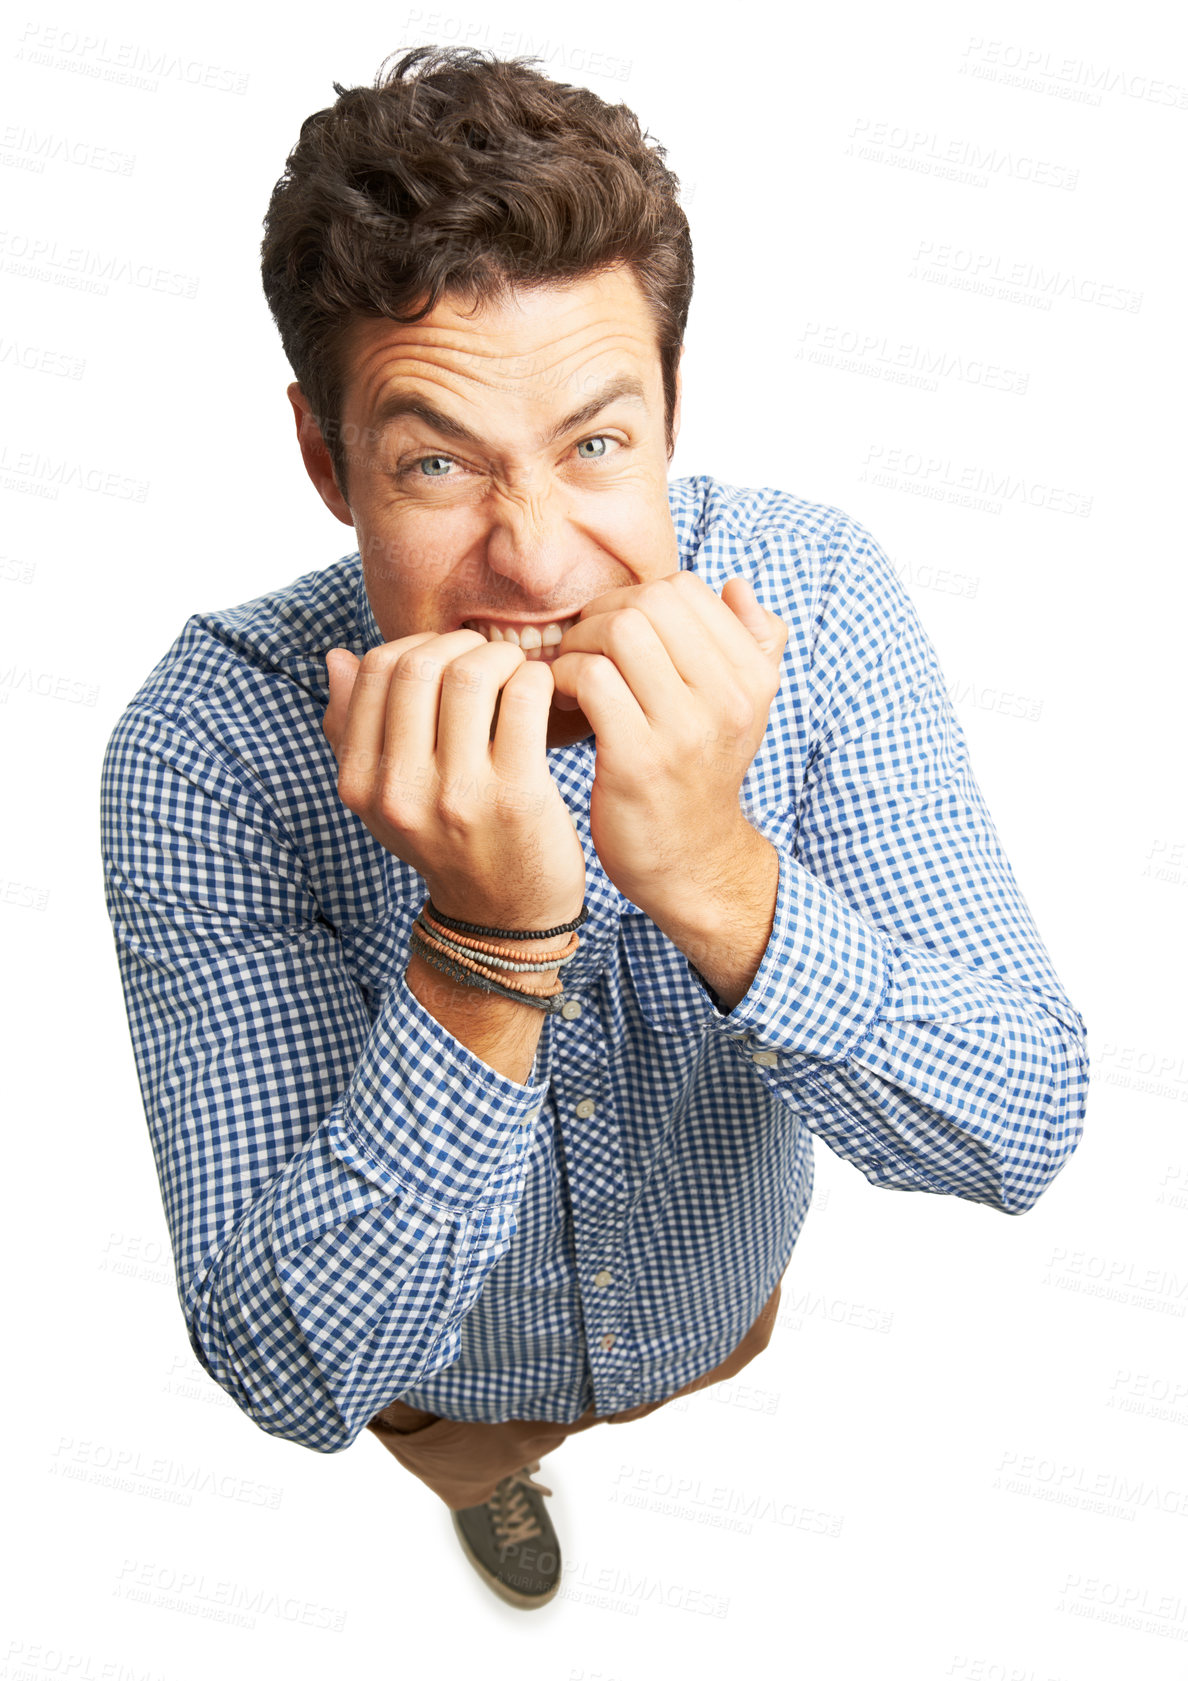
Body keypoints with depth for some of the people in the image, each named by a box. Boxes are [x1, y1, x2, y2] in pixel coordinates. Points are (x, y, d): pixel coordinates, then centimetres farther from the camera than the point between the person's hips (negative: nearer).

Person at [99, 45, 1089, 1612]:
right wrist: (487, 948, -49)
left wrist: (717, 878, -46)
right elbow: (294, 1377, -34)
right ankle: (489, 1480, 69)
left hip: (724, 1301, 2)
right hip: (438, 1366, -1)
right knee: (465, 1460, 33)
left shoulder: (815, 593, -29)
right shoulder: (204, 750, -35)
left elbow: (1023, 1140, -28)